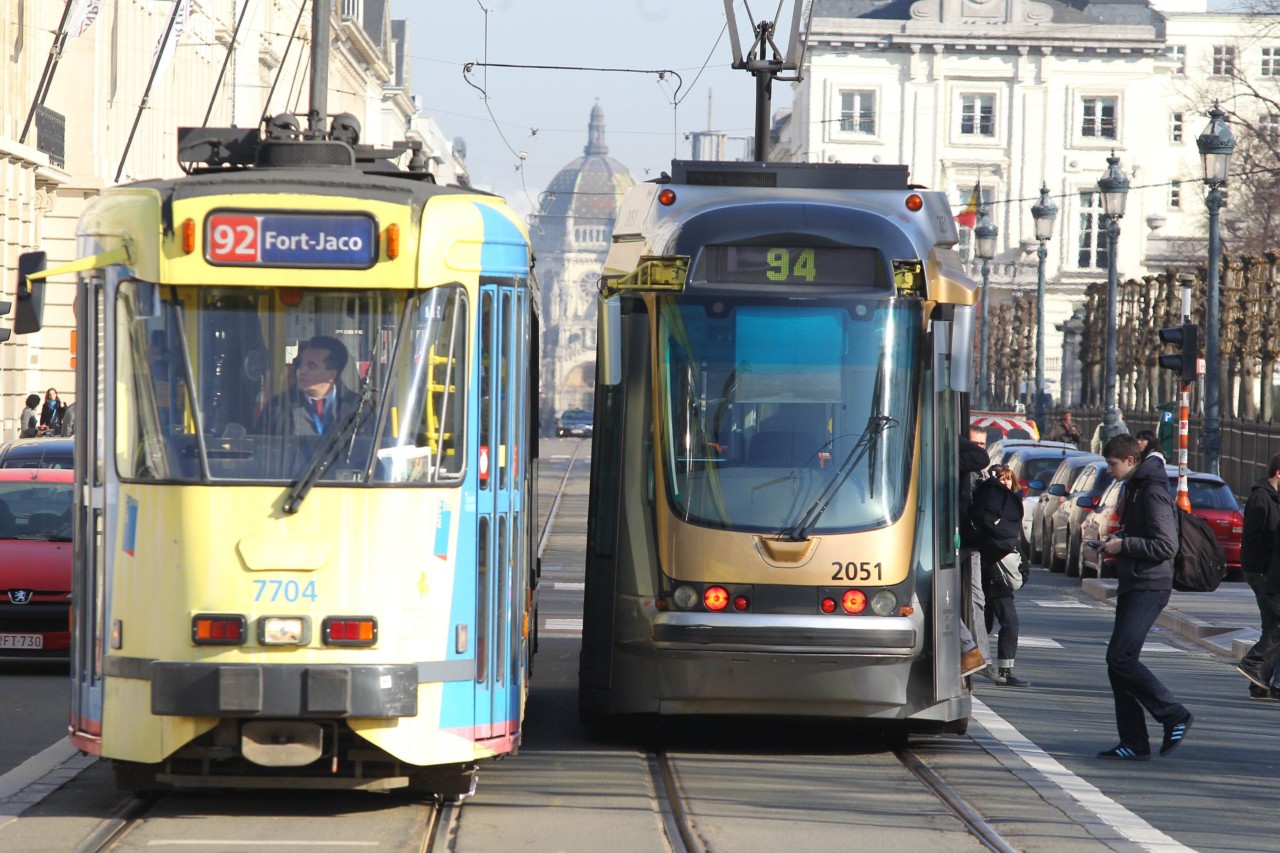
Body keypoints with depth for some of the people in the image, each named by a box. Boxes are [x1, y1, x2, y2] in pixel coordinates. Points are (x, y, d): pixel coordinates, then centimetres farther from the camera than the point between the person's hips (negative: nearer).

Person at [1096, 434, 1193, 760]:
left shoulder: (1153, 492, -14)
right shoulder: (1134, 489, 17)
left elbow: (1166, 546, -19)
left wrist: (1123, 545, -16)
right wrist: (1116, 541, 9)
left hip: (1149, 588, -10)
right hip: (1133, 586, 10)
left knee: (1120, 658, -16)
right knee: (1119, 662, 6)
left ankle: (1174, 715, -6)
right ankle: (1134, 743, 8)